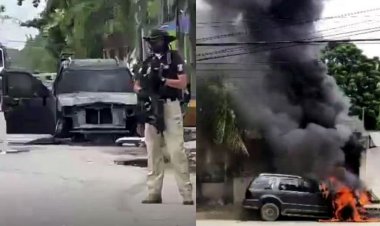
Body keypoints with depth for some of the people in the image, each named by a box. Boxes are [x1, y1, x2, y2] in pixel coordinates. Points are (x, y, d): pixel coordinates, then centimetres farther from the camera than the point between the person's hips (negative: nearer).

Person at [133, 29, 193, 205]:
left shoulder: (174, 58, 1)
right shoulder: (147, 62, 16)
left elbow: (183, 83, -8)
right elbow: (136, 85, 14)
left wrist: (163, 79, -18)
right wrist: (140, 91, -8)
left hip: (170, 108, -6)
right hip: (151, 109, 6)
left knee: (176, 152, -10)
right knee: (153, 152, 7)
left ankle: (187, 196, -7)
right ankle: (154, 194, 13)